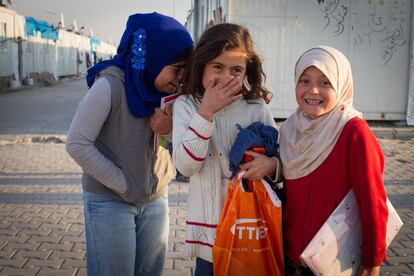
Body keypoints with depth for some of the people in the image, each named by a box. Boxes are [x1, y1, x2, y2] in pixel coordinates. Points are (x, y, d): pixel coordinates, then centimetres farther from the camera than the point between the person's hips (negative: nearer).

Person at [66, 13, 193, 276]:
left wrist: (171, 131, -17)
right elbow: (78, 145, -17)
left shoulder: (167, 91, -1)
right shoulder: (110, 85, -19)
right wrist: (126, 185, -14)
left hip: (156, 200, 6)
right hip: (110, 200, -5)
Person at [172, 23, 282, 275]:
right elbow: (186, 166, -16)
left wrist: (271, 164, -20)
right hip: (209, 224, 0)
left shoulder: (257, 108, -4)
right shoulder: (186, 105, -5)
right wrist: (207, 111, -20)